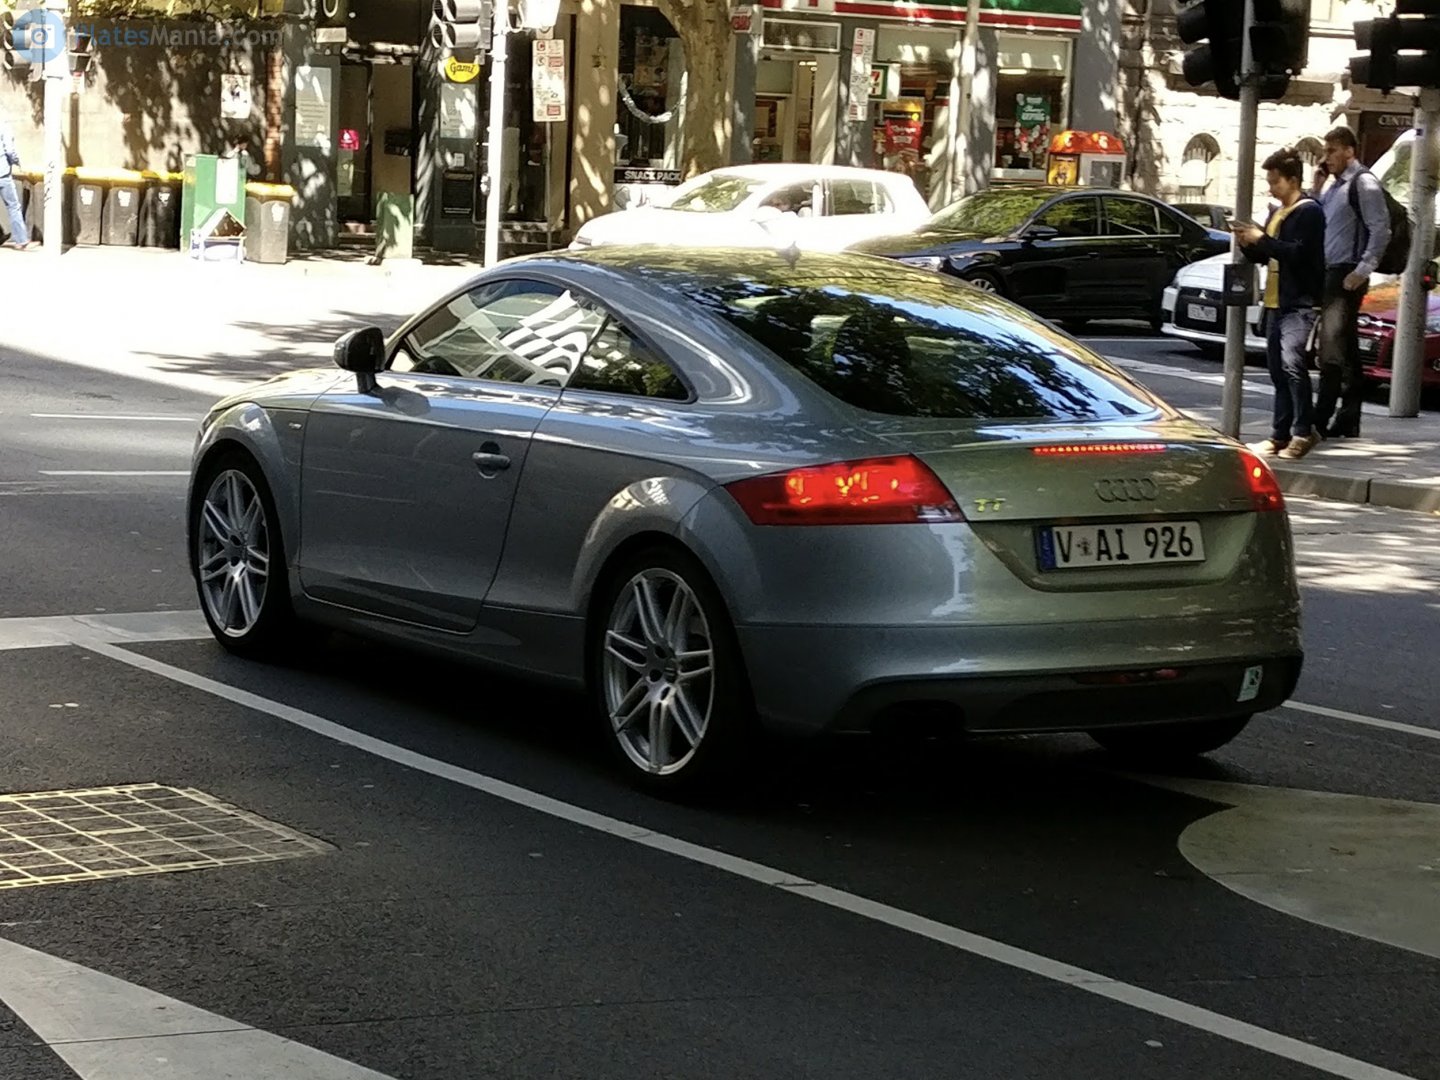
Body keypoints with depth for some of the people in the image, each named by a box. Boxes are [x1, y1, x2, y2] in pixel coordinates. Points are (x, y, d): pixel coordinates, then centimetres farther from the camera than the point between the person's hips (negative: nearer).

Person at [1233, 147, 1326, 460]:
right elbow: (1264, 255, 23)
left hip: (1300, 304, -9)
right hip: (1276, 302, 9)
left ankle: (1303, 431, -16)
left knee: (1291, 363, -19)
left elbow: (1298, 252, -19)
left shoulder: (1309, 212, -8)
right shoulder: (1277, 213, 19)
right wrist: (1247, 243, 3)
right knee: (1278, 371, 9)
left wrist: (1261, 240, -17)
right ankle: (1280, 435, 13)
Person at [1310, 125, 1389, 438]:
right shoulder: (1335, 185, 19)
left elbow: (1380, 230, -14)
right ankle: (1348, 419, 14)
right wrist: (1316, 190, 9)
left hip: (1347, 275, -9)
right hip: (1329, 273, 9)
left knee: (1333, 348, -14)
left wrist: (1363, 271, -20)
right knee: (1345, 349, 11)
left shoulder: (1363, 182, -8)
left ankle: (1321, 418, -17)